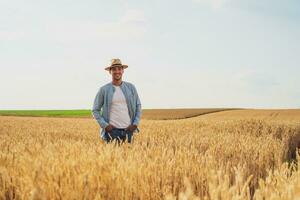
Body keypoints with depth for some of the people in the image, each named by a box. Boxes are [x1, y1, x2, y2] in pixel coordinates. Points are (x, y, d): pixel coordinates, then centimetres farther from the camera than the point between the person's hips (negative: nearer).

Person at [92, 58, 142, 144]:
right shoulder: (104, 89, 0)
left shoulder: (131, 87, 7)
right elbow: (95, 110, 4)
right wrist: (104, 125, -7)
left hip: (128, 130, 2)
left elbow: (138, 106, 12)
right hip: (112, 130, -2)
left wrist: (135, 124, 0)